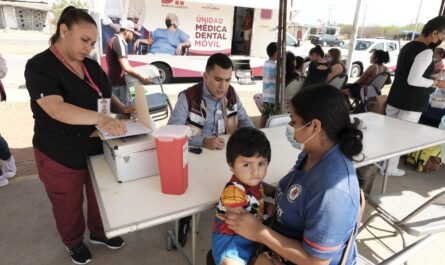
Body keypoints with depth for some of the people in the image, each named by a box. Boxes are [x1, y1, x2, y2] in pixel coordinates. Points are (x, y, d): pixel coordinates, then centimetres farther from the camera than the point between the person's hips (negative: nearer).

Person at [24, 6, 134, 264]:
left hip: (99, 148, 6)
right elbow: (57, 109, -33)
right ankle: (74, 241, 44)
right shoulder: (40, 66, -18)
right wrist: (100, 118, -45)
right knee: (69, 204, 17)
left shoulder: (92, 65, 2)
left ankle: (99, 232, 47)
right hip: (62, 156, -5)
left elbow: (107, 96, 13)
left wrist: (123, 108, -8)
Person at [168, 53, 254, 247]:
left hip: (227, 153, 4)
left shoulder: (231, 94, 1)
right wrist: (203, 142, -37)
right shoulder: (188, 97, -15)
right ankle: (185, 219, 7)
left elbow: (244, 119, 10)